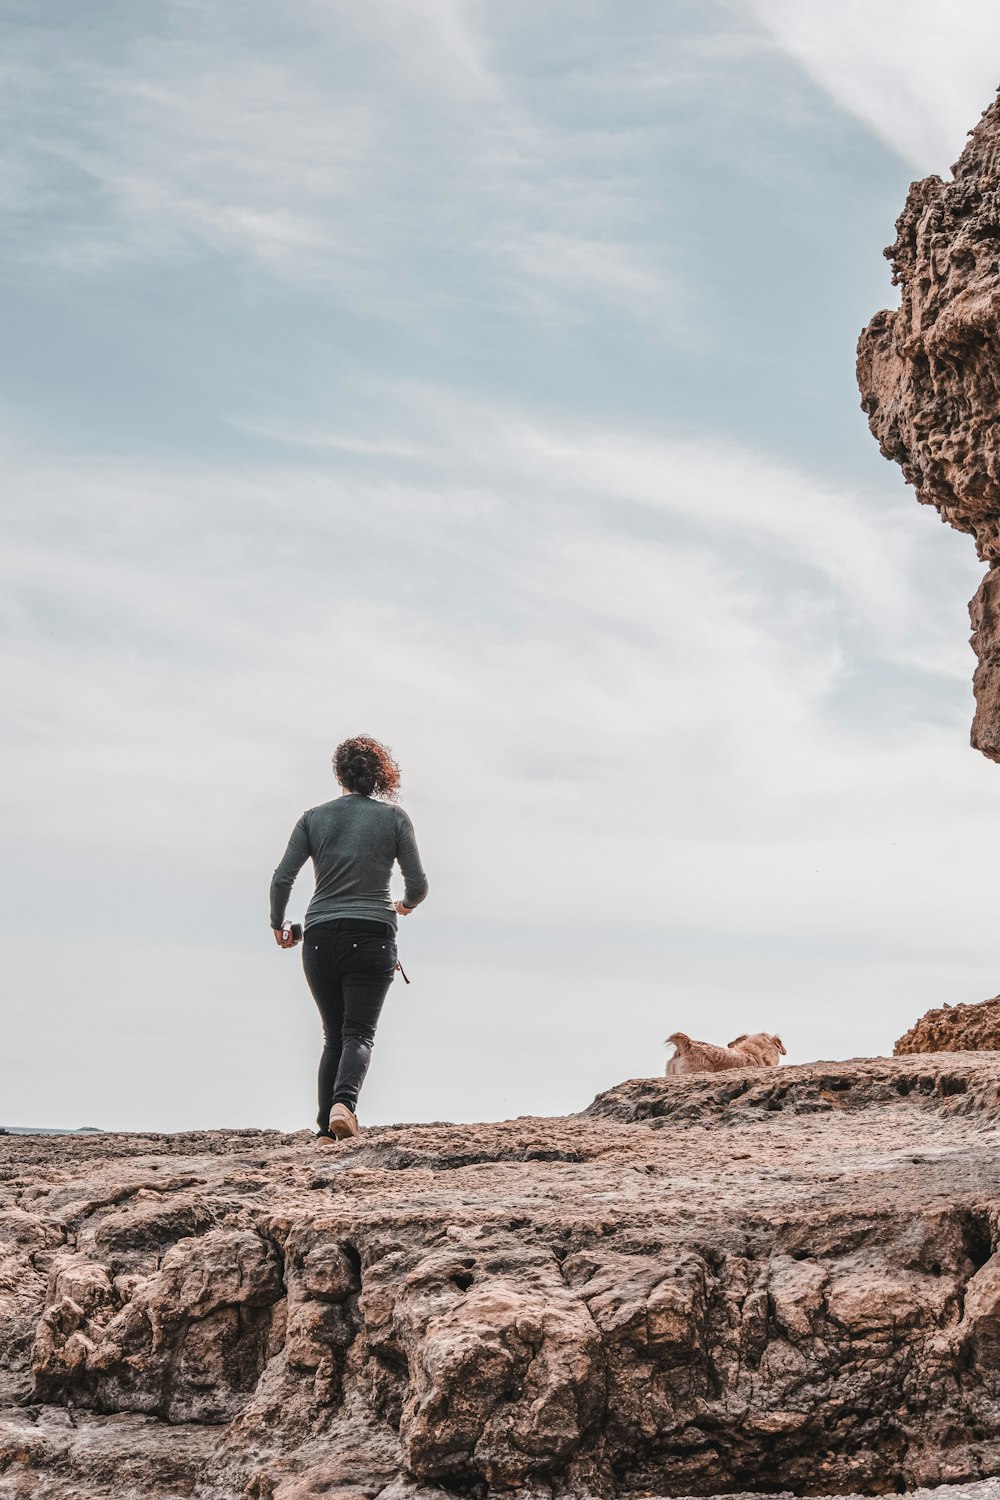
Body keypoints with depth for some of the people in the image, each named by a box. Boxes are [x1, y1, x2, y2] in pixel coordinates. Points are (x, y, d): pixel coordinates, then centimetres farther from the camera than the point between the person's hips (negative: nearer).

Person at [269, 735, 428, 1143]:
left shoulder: (314, 818, 7)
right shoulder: (393, 818, 3)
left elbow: (282, 879, 0)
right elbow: (418, 884, 1)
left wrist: (278, 926, 17)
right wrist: (406, 904, 24)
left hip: (320, 937, 2)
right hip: (372, 936, -2)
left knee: (333, 1036, 13)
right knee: (359, 1033, -3)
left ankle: (326, 1132, 6)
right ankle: (344, 1101, -31)